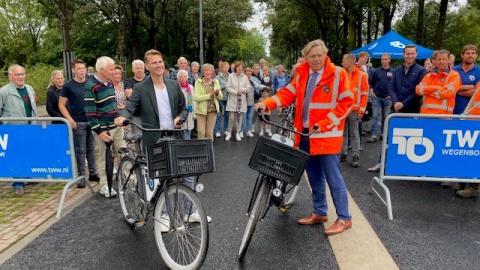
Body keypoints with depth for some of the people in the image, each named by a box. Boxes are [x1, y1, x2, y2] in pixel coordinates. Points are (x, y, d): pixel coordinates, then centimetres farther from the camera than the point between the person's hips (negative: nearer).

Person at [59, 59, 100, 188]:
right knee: (80, 150, 2)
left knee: (91, 148, 11)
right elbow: (61, 105, -2)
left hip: (92, 120, 3)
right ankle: (82, 176, 9)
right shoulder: (68, 86, -3)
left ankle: (93, 173, 20)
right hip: (78, 123, -3)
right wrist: (70, 119, -13)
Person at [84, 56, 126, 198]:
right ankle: (104, 186, 17)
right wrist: (99, 131, -19)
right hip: (103, 129, -7)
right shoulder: (91, 86, -13)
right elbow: (90, 112, -16)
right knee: (104, 158, 4)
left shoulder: (109, 83, 9)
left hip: (116, 126, 7)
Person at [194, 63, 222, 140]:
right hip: (201, 110, -3)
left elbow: (220, 97, 9)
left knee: (210, 132, 6)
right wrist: (209, 95, -18)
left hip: (213, 110, 3)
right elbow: (196, 97, -13)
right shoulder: (198, 82, -3)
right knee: (201, 132, -5)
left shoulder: (216, 81, 8)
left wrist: (217, 93, -14)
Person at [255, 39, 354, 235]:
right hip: (305, 134, 6)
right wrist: (267, 104, -8)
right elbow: (288, 94, 8)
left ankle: (344, 218, 14)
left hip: (326, 135, -6)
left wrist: (325, 124, -17)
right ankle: (320, 212, 32)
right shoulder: (301, 73, 9)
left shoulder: (338, 74, -7)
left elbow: (346, 103, -9)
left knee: (333, 178, 0)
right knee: (314, 176, 16)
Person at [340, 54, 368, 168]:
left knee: (354, 133, 2)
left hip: (354, 110, -3)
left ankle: (356, 156, 6)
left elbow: (365, 94, -2)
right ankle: (342, 154, 17)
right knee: (342, 132, 9)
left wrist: (361, 110, -7)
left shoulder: (361, 75, -1)